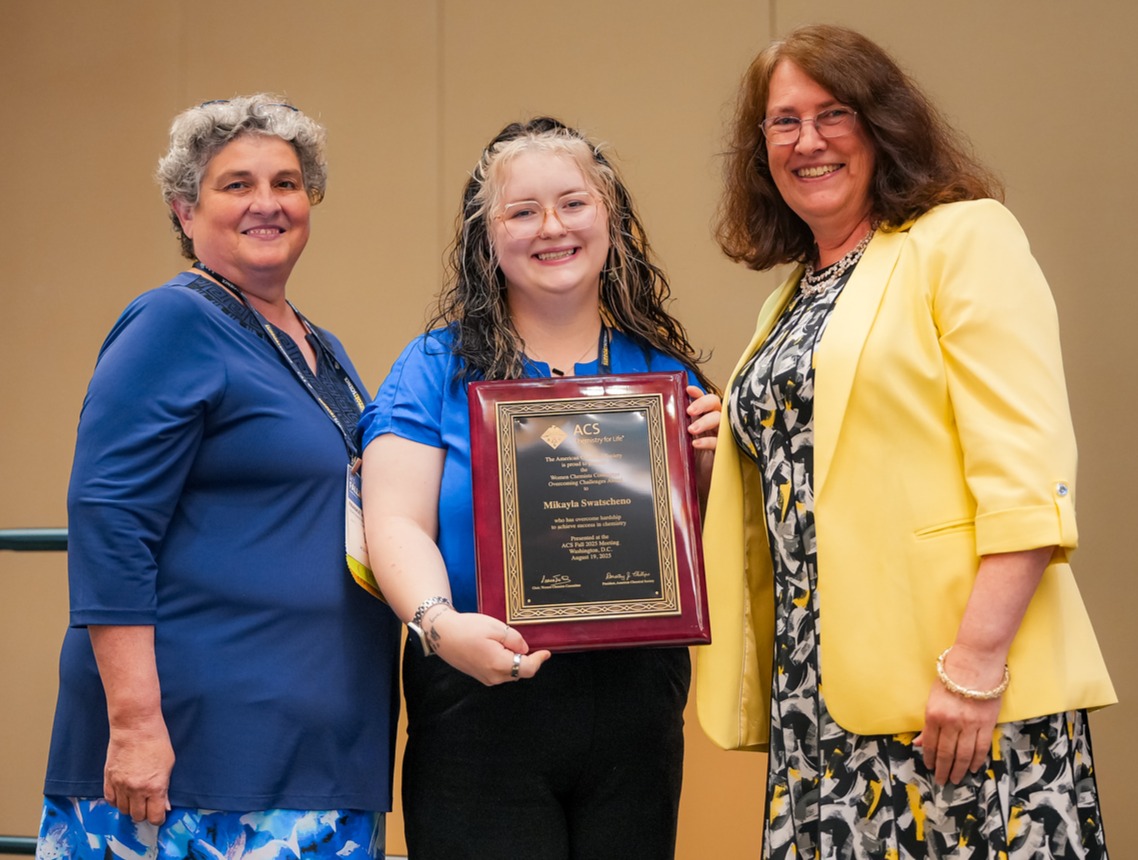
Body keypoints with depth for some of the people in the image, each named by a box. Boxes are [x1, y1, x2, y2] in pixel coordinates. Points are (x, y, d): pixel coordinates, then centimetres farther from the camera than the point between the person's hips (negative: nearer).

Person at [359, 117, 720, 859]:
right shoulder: (439, 369, 3)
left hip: (634, 708, 3)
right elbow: (397, 525, -8)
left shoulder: (663, 371, 10)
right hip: (484, 706, -2)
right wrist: (440, 623, -27)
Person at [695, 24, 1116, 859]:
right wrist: (728, 443, 10)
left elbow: (1027, 473, -13)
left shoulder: (964, 239, -3)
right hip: (823, 691, 7)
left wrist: (977, 663, -20)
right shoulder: (792, 301, 18)